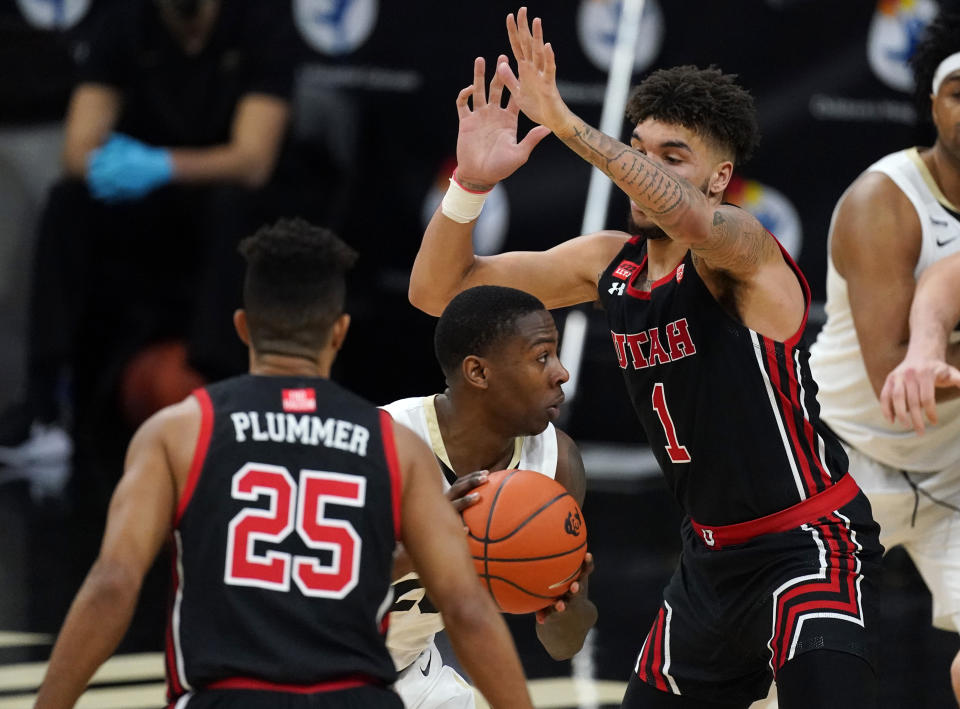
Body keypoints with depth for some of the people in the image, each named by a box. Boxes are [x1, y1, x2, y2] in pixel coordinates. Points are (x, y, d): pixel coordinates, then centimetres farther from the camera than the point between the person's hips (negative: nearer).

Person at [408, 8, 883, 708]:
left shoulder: (744, 251, -17)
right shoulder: (609, 261, 4)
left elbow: (688, 217, -43)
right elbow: (437, 291, 5)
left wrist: (563, 119, -44)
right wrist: (472, 182, -14)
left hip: (809, 540, -8)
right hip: (713, 553, 8)